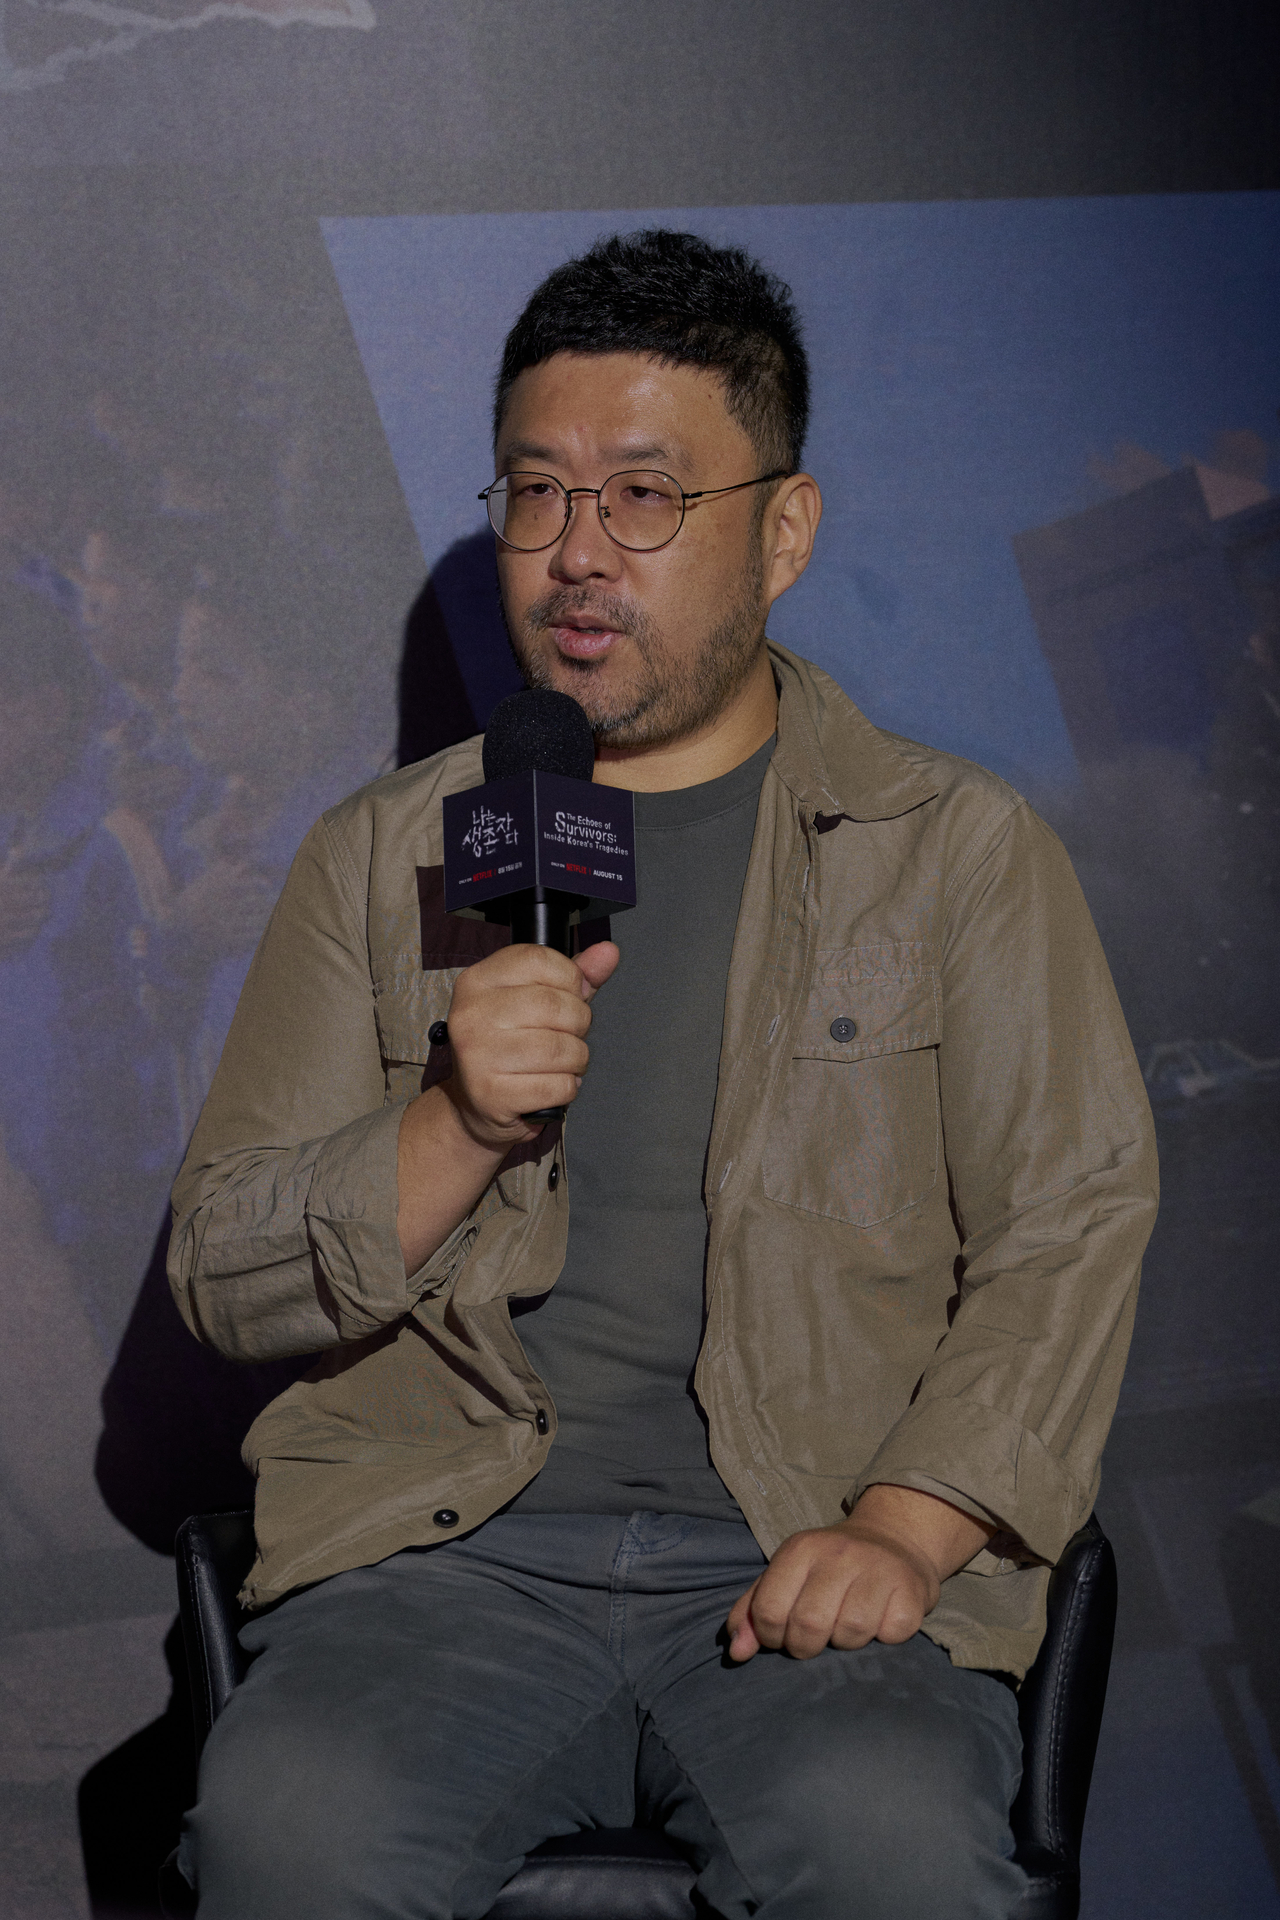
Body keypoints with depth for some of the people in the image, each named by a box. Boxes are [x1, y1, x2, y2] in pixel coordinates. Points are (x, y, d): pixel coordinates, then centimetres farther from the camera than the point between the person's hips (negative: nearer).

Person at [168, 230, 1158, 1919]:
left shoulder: (958, 847, 10)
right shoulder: (385, 857, 15)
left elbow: (1069, 1228, 2)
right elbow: (221, 1273, 12)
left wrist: (902, 1530, -13)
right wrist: (456, 1131, -7)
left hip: (808, 1562, -1)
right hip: (451, 1550, 1)